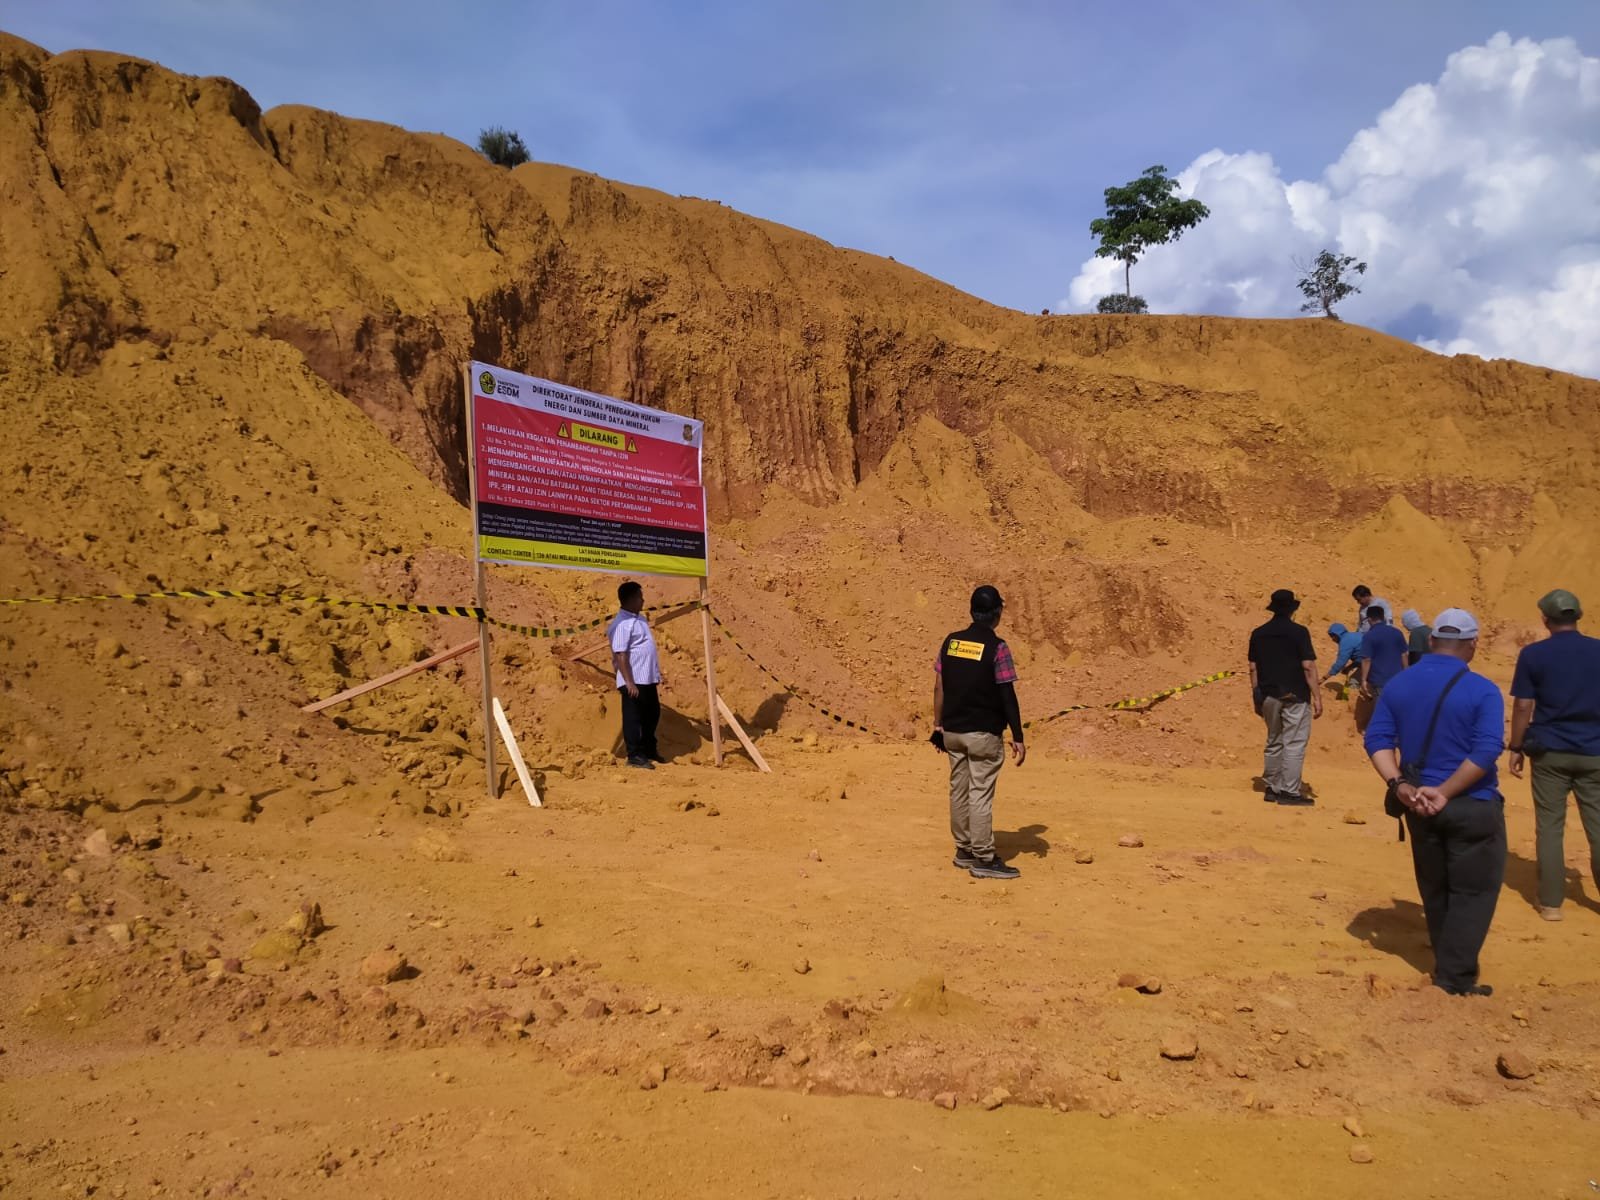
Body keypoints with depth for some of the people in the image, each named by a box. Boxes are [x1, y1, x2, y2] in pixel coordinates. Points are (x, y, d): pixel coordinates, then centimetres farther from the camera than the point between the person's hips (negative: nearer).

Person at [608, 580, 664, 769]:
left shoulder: (639, 618, 13)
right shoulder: (622, 624, -17)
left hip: (648, 679, 10)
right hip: (634, 681, -10)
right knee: (633, 718, 0)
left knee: (652, 714, 18)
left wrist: (657, 674, 23)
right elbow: (620, 655, -21)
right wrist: (629, 682, -24)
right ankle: (635, 756, 7)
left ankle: (649, 750, 32)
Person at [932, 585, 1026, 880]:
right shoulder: (997, 647, -12)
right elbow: (1007, 696, -12)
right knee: (981, 794, -2)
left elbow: (939, 687, 6)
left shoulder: (950, 642, 4)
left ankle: (964, 850, 23)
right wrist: (1018, 738, -7)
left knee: (959, 790, 13)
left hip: (953, 731, 6)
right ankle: (983, 859, 3)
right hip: (983, 733, -6)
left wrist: (938, 726, 14)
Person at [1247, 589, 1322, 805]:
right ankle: (1289, 791, -3)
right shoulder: (1298, 632, -8)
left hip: (1268, 696, 5)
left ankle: (1272, 788, 20)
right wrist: (1317, 697, -7)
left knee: (1274, 742, 16)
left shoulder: (1258, 633, 6)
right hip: (1294, 696, -5)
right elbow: (1308, 667, -11)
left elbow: (1253, 668, 8)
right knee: (1294, 743, -1)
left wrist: (1257, 698, 15)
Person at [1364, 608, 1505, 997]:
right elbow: (1486, 751, -21)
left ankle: (1447, 966, 32)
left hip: (1418, 806, 5)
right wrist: (1445, 793, -17)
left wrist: (1400, 785, -10)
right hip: (1472, 808, -5)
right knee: (1473, 891, 7)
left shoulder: (1398, 686, 3)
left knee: (1435, 890, 18)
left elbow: (1376, 739, -3)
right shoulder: (1481, 691, -12)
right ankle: (1455, 979, 7)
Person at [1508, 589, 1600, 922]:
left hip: (1549, 751, -2)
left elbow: (1523, 707, -7)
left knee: (1549, 827, 6)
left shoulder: (1533, 654, -7)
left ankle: (1551, 903, 9)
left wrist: (1516, 748, 3)